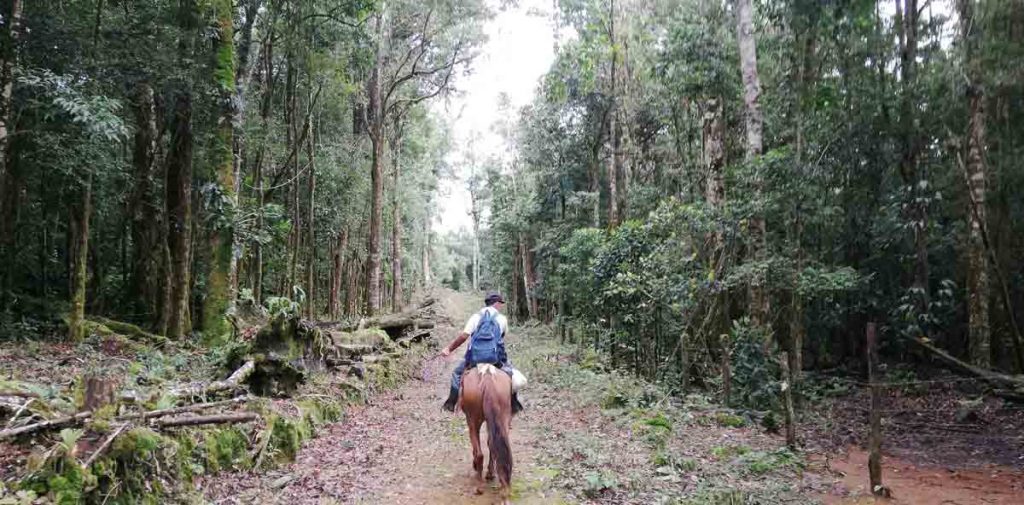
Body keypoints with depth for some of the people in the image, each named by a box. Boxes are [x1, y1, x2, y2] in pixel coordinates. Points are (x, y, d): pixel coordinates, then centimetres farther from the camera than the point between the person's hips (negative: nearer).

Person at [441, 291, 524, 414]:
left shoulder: (476, 316, 4)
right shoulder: (502, 319, 6)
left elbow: (463, 335, -6)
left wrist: (449, 349, 2)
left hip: (474, 357, 0)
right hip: (496, 357, 0)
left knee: (457, 373, 24)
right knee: (510, 370, 26)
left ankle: (452, 402, 19)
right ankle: (514, 403, 20)